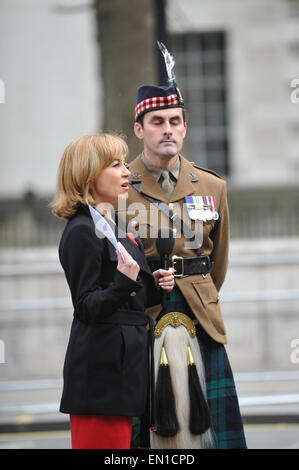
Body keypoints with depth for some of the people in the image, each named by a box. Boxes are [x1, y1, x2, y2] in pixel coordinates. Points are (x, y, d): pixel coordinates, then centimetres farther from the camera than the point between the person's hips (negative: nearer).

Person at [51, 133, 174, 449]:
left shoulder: (117, 227, 16)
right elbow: (87, 308, -16)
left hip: (124, 362, 9)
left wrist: (153, 285, 6)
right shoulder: (82, 232, -11)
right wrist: (125, 282, -31)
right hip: (101, 367, -9)